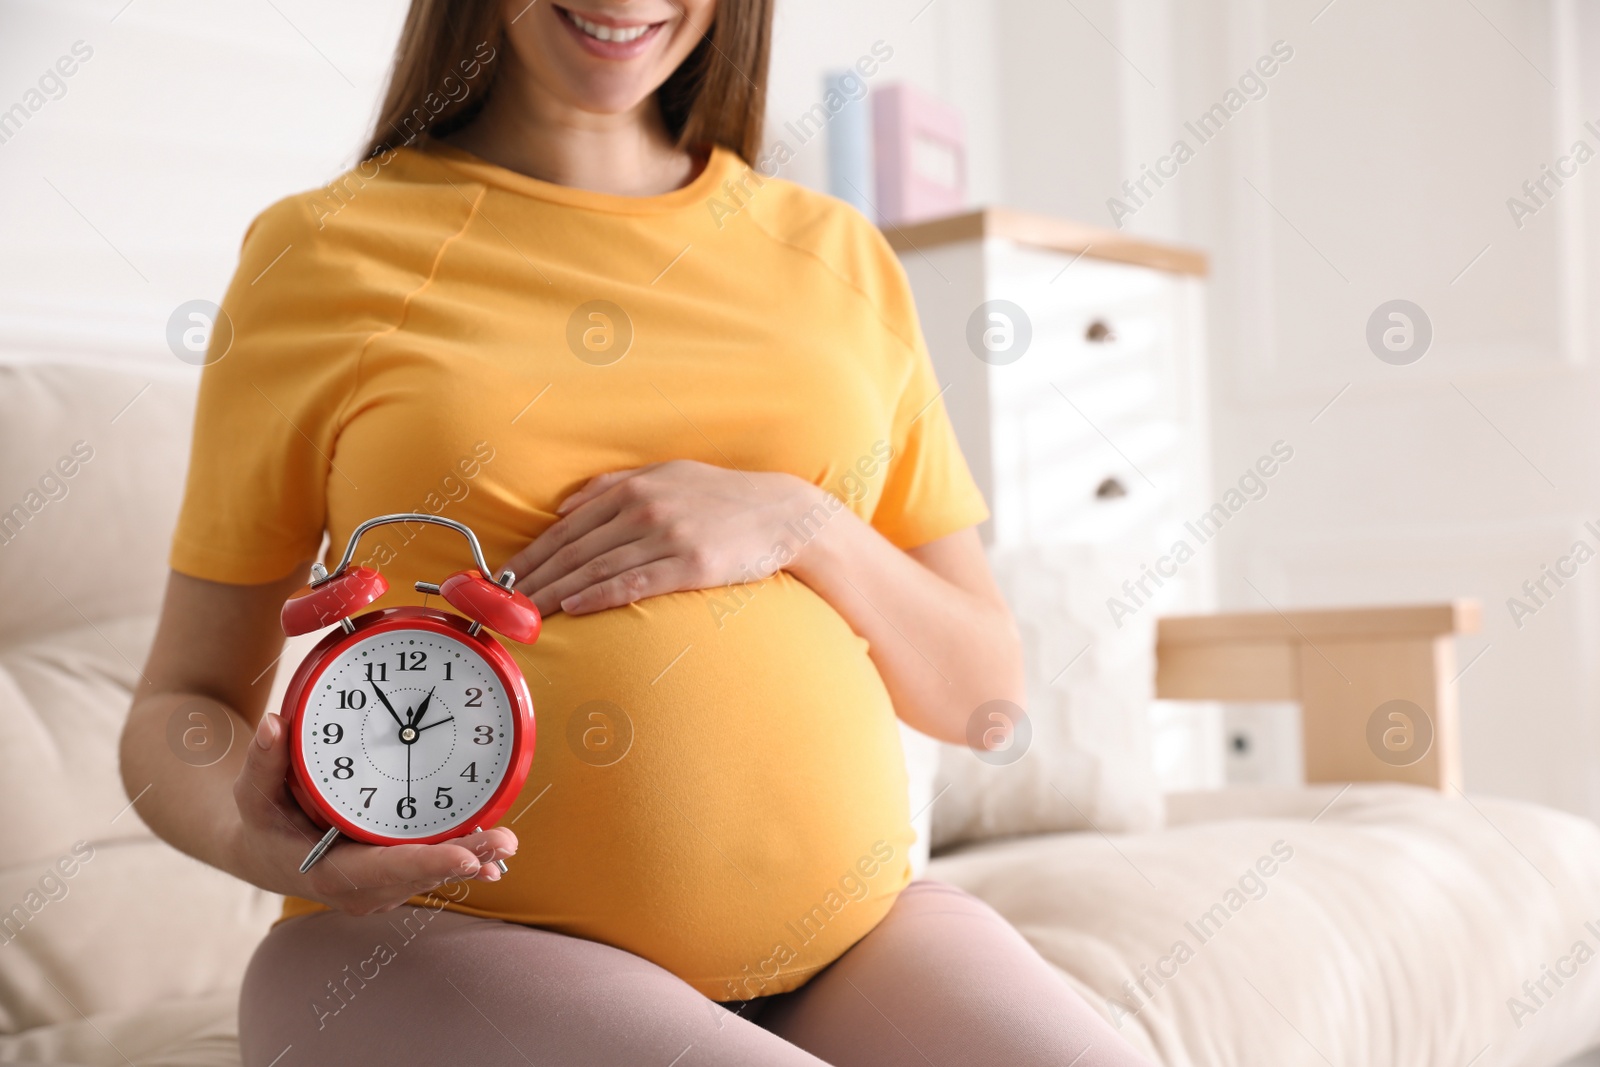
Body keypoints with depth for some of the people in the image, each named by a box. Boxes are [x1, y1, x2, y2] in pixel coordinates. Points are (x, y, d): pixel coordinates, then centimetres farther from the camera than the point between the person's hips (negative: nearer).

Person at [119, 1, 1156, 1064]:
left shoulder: (839, 258, 11)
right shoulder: (322, 252, 3)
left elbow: (981, 688, 11)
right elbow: (183, 703, 6)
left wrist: (800, 524, -7)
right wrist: (259, 840, -17)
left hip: (849, 933, 3)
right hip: (453, 938, -2)